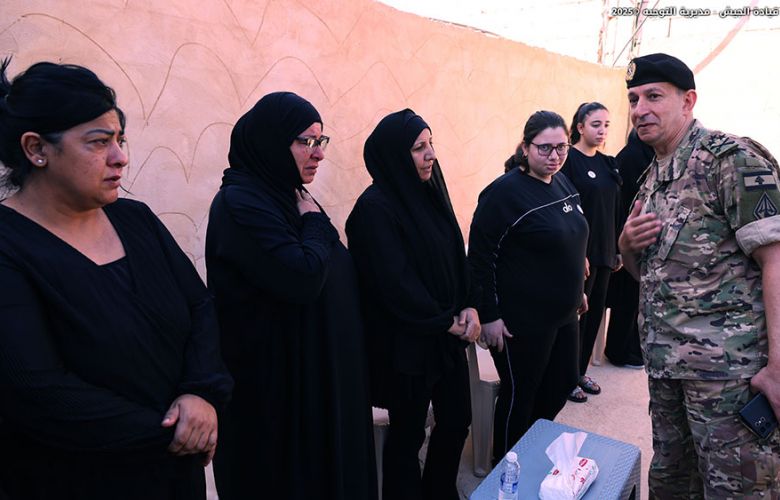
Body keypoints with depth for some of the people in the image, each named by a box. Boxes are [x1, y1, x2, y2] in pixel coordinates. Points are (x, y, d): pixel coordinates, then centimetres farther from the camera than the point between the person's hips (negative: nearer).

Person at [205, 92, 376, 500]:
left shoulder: (290, 196, 10)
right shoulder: (239, 203, -17)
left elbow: (336, 275, 20)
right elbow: (302, 279, -27)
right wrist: (315, 223, -14)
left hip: (322, 373, 9)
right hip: (274, 381, -9)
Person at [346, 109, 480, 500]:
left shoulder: (430, 192, 6)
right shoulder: (374, 207, -17)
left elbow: (456, 254, 8)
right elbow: (394, 282, -20)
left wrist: (468, 306, -5)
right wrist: (445, 321, -13)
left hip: (447, 334, 8)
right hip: (405, 342, -7)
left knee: (457, 419, 18)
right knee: (408, 431, 9)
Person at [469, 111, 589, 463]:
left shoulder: (563, 183, 7)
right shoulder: (504, 192, -18)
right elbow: (480, 257, -19)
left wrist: (577, 290, 22)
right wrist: (489, 315, -20)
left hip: (562, 313, 8)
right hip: (521, 321, -8)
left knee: (561, 386, 20)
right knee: (519, 397, 7)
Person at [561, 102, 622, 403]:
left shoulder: (608, 163, 12)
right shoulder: (568, 159, -10)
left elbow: (615, 210, 14)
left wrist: (617, 250, 12)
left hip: (604, 253, 7)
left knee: (595, 313, 13)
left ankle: (581, 372, 27)